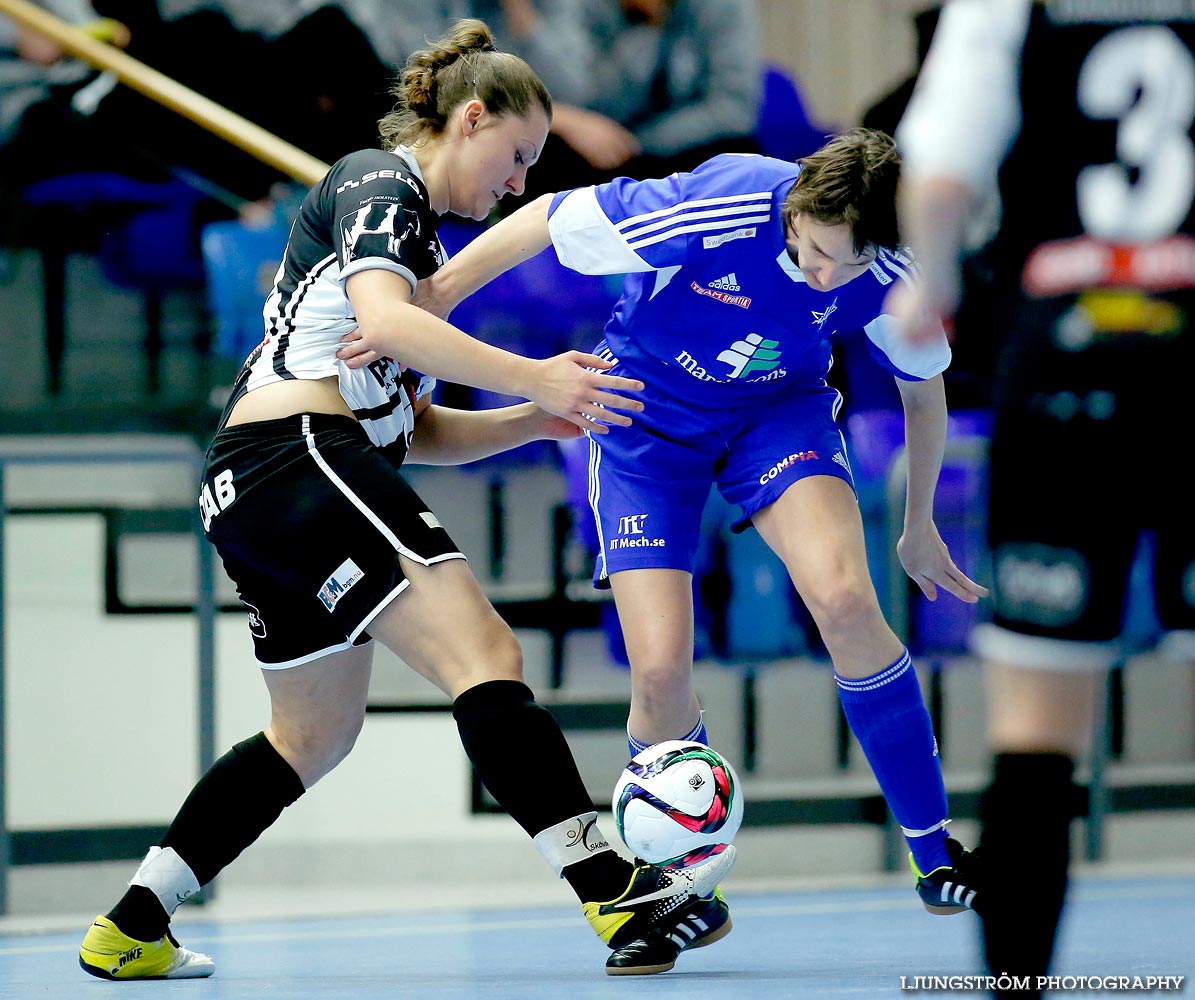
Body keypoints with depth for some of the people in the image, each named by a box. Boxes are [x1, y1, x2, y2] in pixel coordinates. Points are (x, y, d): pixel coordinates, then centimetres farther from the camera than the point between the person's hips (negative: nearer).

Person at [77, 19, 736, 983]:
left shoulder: (419, 239, 27)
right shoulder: (376, 182, -2)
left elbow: (415, 431, 25)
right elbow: (383, 319, -22)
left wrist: (530, 421, 10)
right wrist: (535, 376, -29)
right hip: (300, 453, -11)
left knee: (314, 735, 21)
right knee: (483, 653, -20)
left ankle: (130, 932, 24)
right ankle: (619, 894, -32)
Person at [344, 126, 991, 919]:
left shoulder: (889, 277, -23)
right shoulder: (707, 212, -34)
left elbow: (924, 390, 0)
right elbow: (545, 219, -20)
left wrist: (920, 526, 12)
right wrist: (425, 309, -15)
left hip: (780, 409, 1)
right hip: (646, 421, -1)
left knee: (844, 600, -27)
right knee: (661, 670, -14)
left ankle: (935, 849, -13)